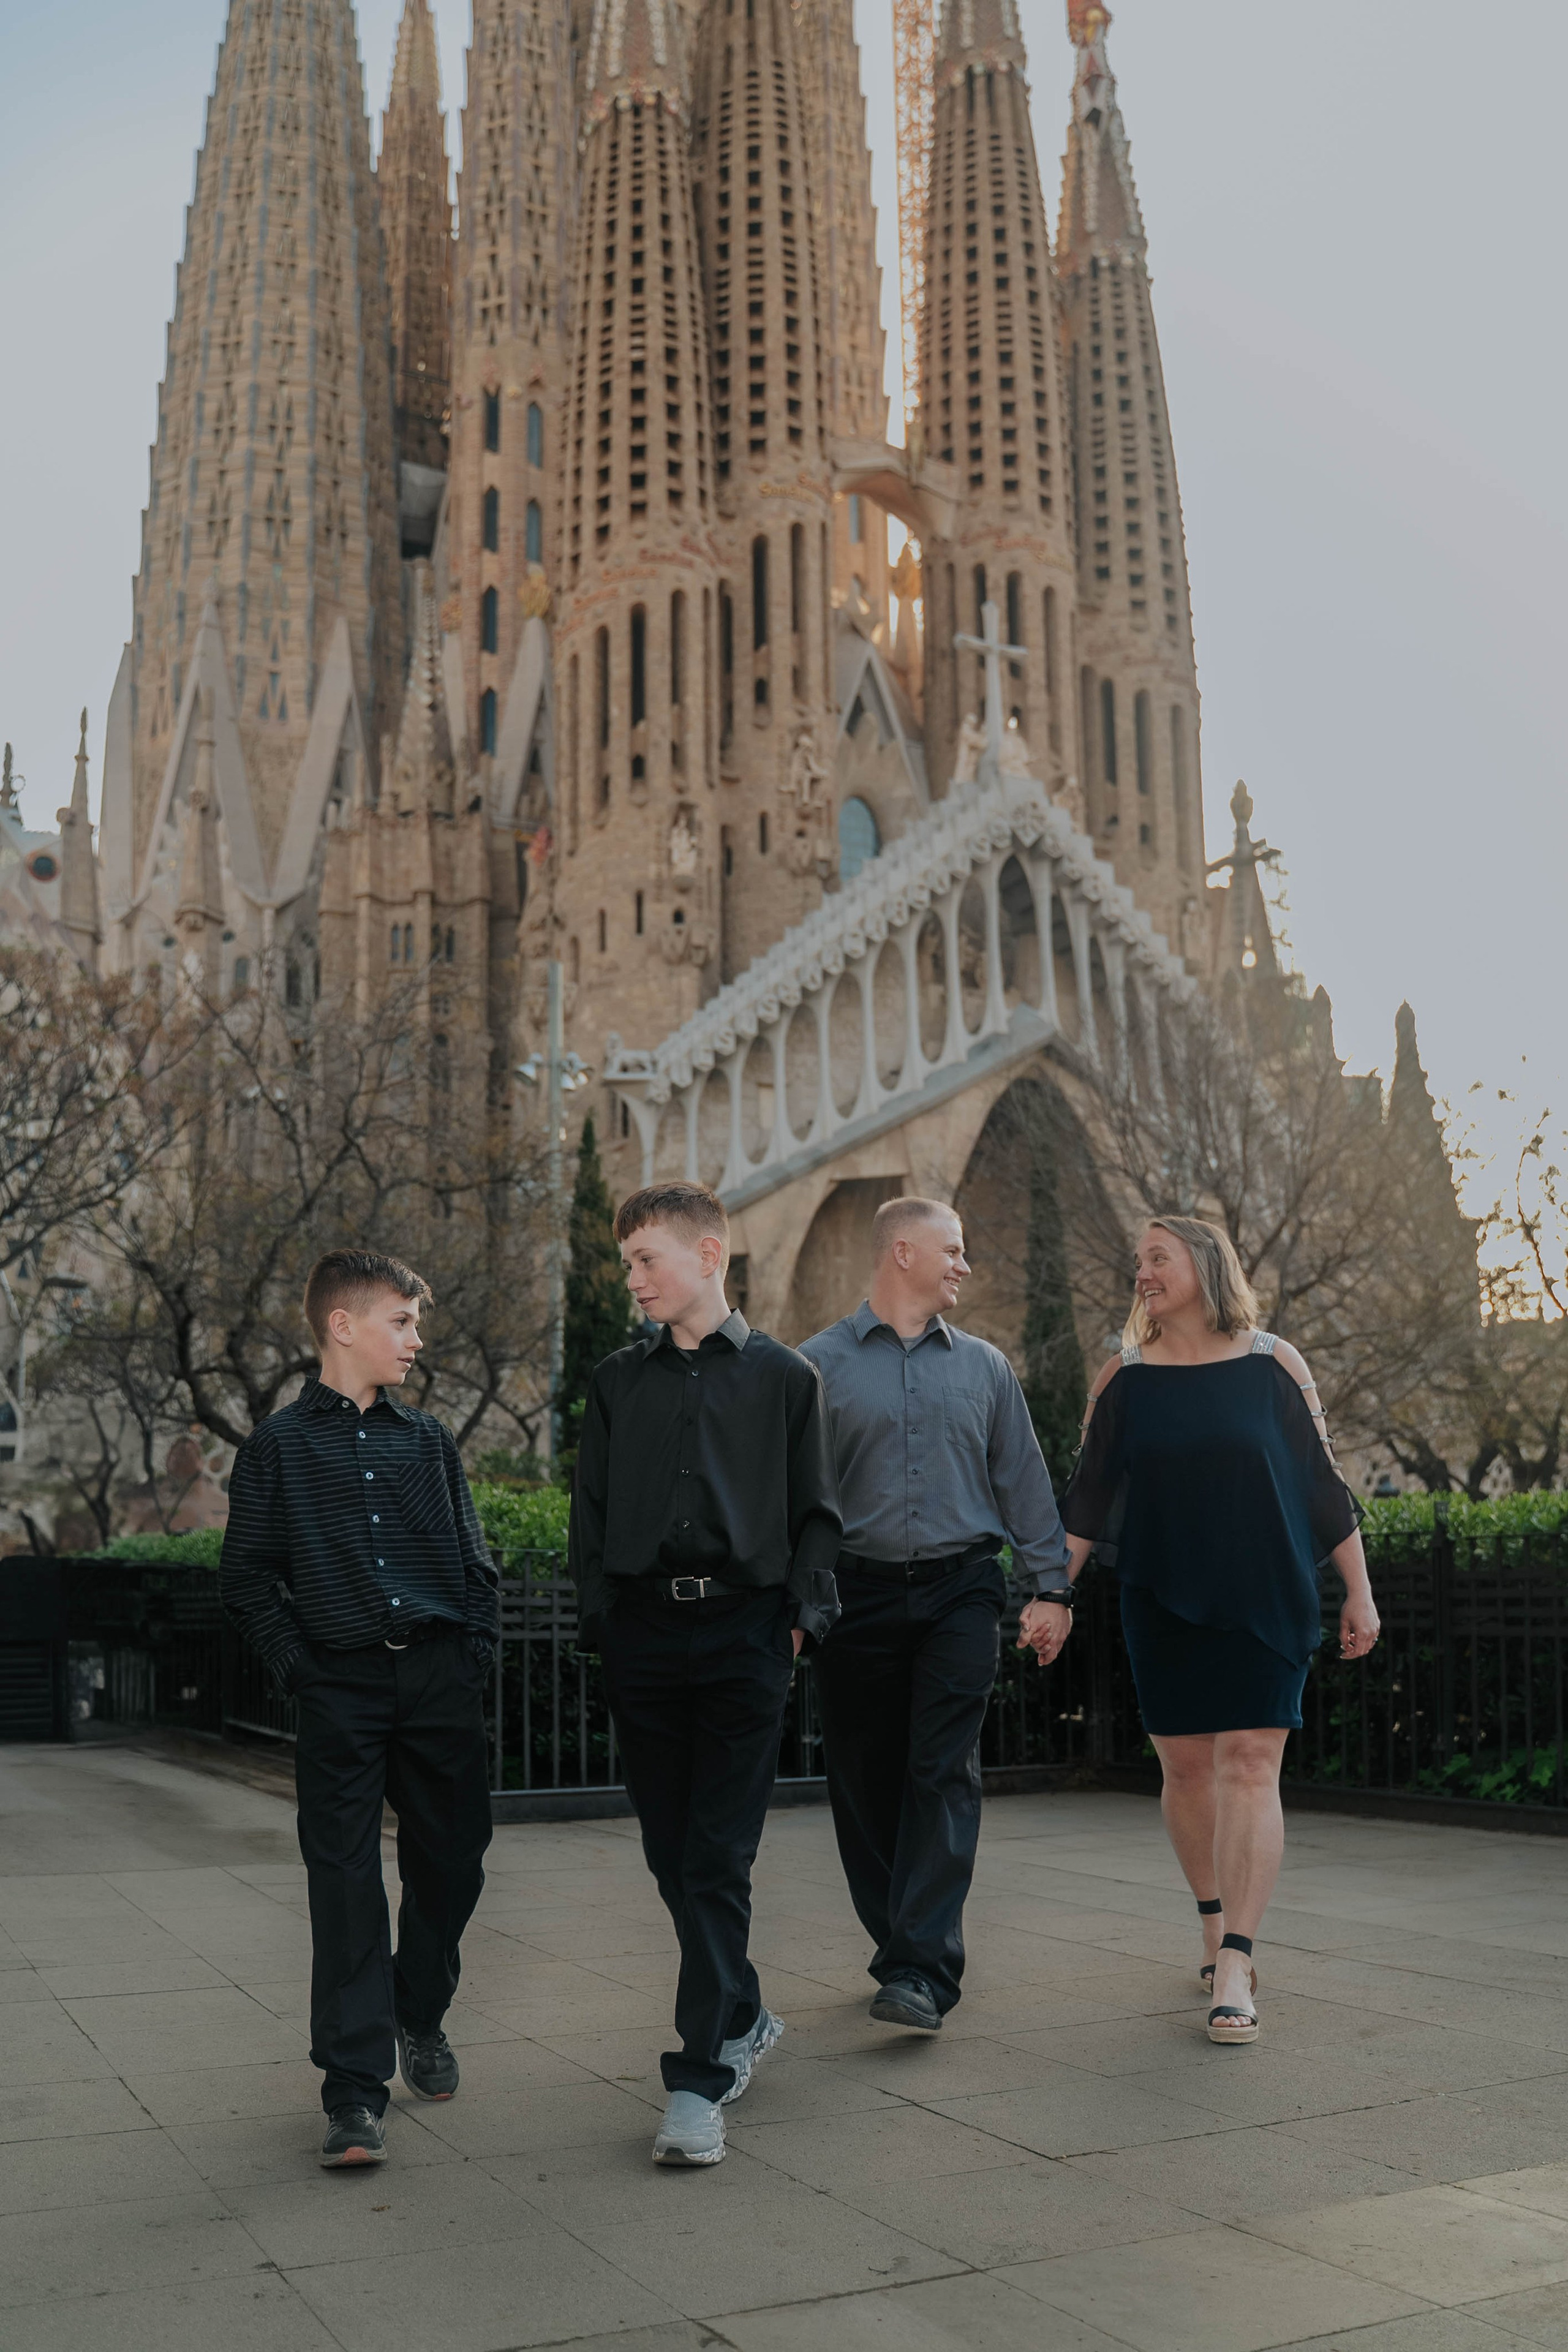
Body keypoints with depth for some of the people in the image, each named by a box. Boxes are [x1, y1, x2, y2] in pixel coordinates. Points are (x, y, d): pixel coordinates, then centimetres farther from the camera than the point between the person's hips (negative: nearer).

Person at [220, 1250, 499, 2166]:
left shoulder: (429, 1439, 12)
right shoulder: (278, 1447, 3)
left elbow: (477, 1559, 15)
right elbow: (247, 1576, 3)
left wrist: (477, 1651, 4)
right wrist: (298, 1664, -5)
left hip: (441, 1679, 3)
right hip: (343, 1688, -3)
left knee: (451, 1859, 10)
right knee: (346, 1878, -4)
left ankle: (421, 2014, 35)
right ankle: (356, 2090, 2)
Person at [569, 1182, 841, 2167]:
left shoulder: (784, 1376, 5)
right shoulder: (618, 1382, 12)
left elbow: (816, 1512, 6)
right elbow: (591, 1512, 14)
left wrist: (804, 1615, -3)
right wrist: (601, 1620, 6)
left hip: (745, 1628, -3)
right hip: (644, 1633, 3)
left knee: (720, 1861, -6)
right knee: (673, 1853, 10)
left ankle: (701, 2079, -1)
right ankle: (743, 2018, 30)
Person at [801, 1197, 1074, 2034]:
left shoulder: (984, 1366, 12)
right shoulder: (820, 1364, 3)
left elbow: (1023, 1483, 12)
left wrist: (1048, 1588, 5)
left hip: (959, 1593, 1)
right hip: (858, 1593, -1)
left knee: (943, 1774, -9)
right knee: (865, 1781, 6)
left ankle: (924, 1972, -12)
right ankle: (897, 1945, 22)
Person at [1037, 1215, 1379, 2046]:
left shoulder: (1273, 1364, 0)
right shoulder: (1123, 1376, 5)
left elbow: (1323, 1483, 4)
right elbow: (1087, 1499, 7)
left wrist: (1359, 1592, 3)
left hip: (1263, 1600, -2)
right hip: (1160, 1601, 2)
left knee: (1249, 1766, -9)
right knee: (1186, 1766, 7)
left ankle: (1235, 1969, -9)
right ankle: (1217, 1923, 28)